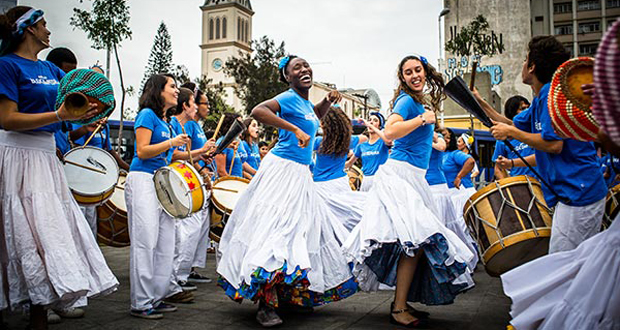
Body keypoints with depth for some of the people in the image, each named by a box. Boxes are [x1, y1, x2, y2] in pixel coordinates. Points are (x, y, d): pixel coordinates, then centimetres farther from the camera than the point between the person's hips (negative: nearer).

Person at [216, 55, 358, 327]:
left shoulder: (304, 101, 15)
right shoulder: (288, 98, -11)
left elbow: (314, 116, 39)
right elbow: (258, 111, -29)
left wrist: (327, 101, 19)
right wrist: (295, 129, -31)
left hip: (300, 174, 10)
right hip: (282, 170, -10)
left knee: (300, 231, 13)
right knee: (276, 229, -12)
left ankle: (290, 296, 26)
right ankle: (265, 305, -6)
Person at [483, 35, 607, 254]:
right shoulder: (542, 98, 16)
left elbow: (553, 145, -22)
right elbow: (513, 125, 26)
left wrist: (510, 133, -13)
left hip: (578, 193, -11)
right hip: (575, 192, 11)